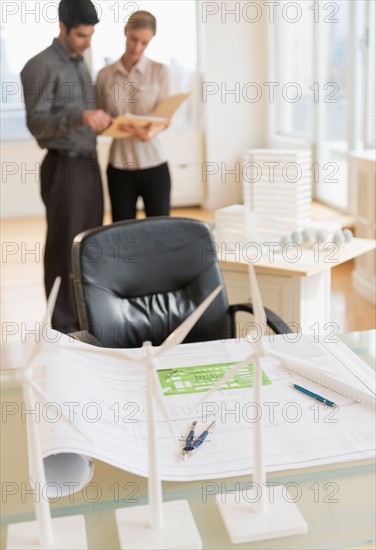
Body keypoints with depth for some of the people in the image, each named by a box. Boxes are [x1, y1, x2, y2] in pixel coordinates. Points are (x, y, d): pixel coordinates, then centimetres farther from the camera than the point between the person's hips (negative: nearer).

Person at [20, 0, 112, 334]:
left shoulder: (81, 64, 16)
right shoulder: (41, 66, -10)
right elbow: (37, 123, -18)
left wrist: (100, 122, 3)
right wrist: (79, 117, -30)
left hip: (89, 164, 8)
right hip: (64, 167, -8)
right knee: (65, 246, -1)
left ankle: (85, 315, 23)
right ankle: (62, 324, 10)